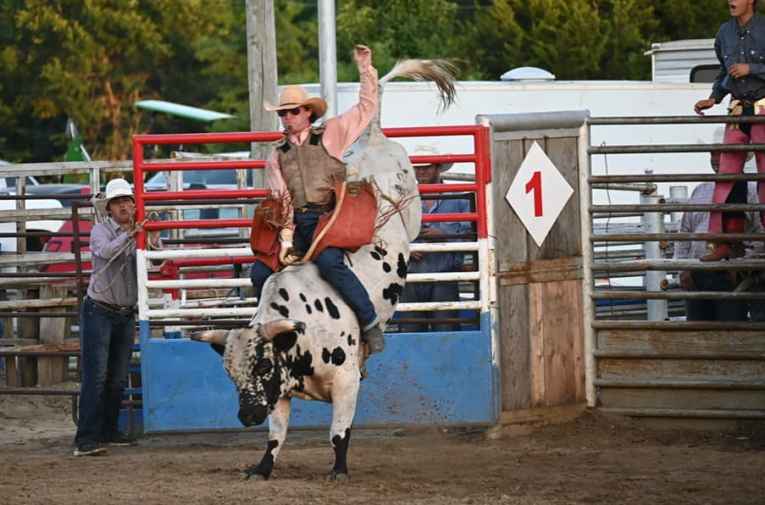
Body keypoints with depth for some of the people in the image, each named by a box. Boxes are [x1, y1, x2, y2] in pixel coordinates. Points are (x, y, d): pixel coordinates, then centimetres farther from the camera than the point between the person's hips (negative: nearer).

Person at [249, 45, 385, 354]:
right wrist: (286, 239, -6)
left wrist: (365, 69, 8)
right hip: (294, 224, 4)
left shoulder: (330, 136, 13)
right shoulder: (277, 156, 17)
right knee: (260, 272, -12)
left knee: (329, 262, -31)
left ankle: (370, 323, -25)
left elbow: (367, 108, 15)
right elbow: (280, 200, 7)